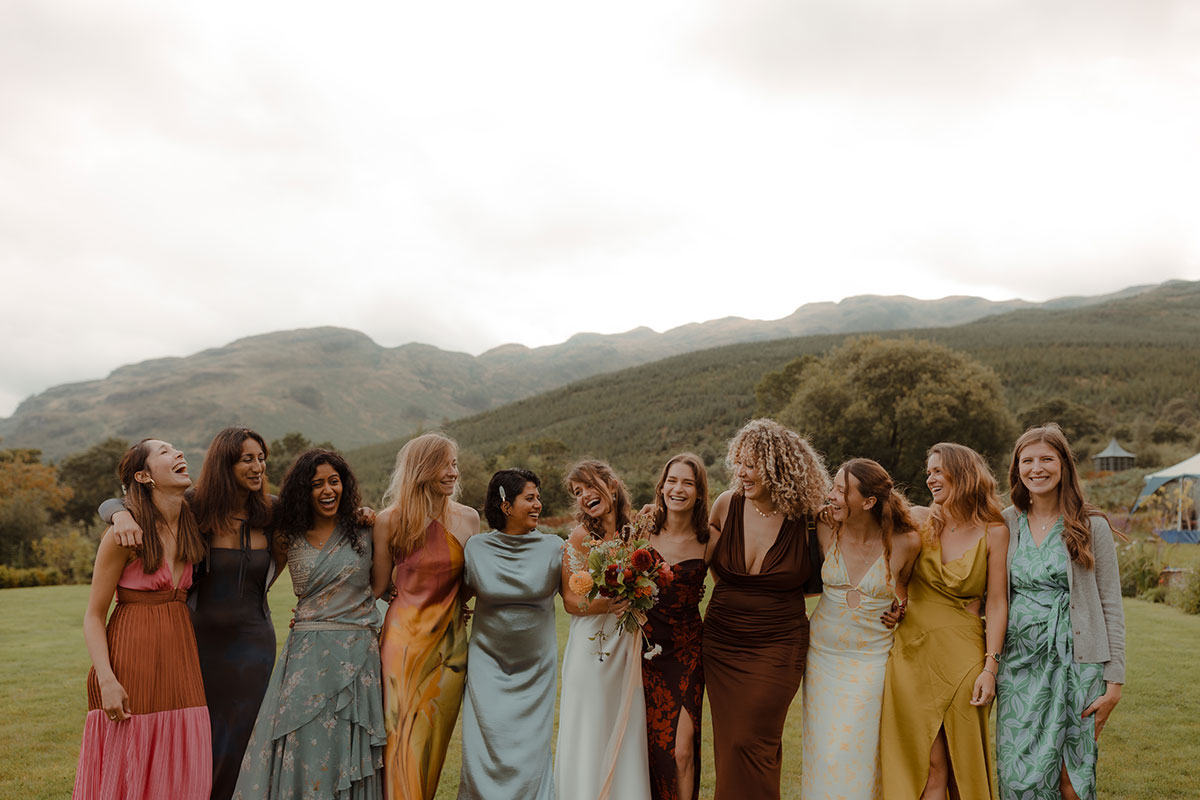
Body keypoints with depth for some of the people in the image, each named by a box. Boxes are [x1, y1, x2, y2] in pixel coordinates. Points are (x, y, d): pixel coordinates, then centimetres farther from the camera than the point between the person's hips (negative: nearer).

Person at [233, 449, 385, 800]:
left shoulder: (365, 531, 2)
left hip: (356, 654, -1)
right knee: (303, 750, 1)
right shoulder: (293, 539, 7)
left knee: (347, 753, 3)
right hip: (307, 656, 2)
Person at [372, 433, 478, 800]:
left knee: (432, 737, 7)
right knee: (402, 734, 1)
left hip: (449, 641, 2)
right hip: (404, 637, -2)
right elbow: (378, 586, 2)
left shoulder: (468, 518, 3)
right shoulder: (390, 520, -4)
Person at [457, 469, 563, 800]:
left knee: (529, 748, 2)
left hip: (536, 667, 0)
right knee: (487, 748, -1)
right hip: (489, 662, 0)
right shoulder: (476, 547, -3)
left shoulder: (553, 547, -4)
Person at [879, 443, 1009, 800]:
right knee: (929, 764, 2)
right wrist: (894, 602, -1)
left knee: (963, 763, 5)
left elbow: (996, 603, -4)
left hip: (962, 654, -2)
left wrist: (990, 667, -8)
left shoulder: (993, 532, -3)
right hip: (913, 650, 2)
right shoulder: (918, 520, 3)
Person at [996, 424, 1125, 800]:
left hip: (1076, 661, -2)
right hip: (1019, 660, 2)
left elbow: (1111, 605, 1)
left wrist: (1114, 679, -3)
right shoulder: (1006, 523, 5)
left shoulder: (1091, 526, -1)